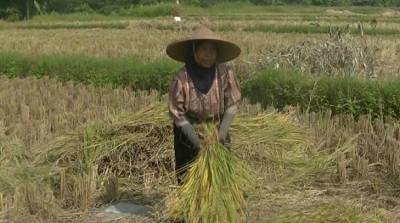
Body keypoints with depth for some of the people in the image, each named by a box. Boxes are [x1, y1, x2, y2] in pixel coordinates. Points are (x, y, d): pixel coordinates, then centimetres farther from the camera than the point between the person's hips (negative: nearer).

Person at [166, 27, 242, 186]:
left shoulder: (224, 72, -19)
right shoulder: (181, 78, -24)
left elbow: (232, 105, -10)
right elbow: (177, 114, -17)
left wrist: (221, 135, -15)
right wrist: (197, 142, -19)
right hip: (189, 132, -2)